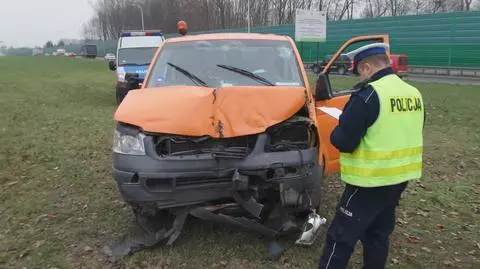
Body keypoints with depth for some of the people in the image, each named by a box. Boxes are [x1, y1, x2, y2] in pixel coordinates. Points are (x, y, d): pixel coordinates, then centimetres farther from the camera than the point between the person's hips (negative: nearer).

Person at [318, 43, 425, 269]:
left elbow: (343, 142, -22)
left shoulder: (368, 95, -20)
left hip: (371, 181, -8)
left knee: (341, 236, 2)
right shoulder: (414, 94, 5)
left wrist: (336, 133, -1)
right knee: (379, 234, 22)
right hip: (400, 177, 8)